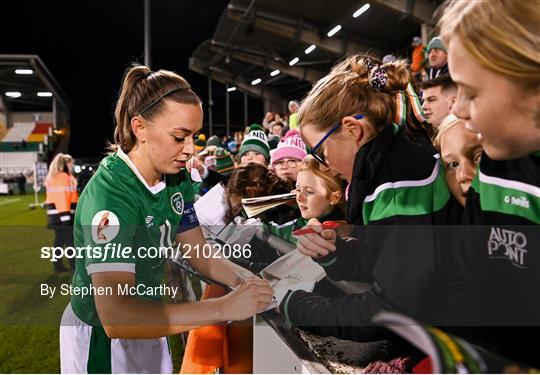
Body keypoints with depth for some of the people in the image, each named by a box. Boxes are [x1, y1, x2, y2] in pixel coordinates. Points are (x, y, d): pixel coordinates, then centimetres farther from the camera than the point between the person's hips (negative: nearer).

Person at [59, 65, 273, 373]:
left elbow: (200, 255, -1)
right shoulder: (108, 194, -31)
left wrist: (245, 280, -19)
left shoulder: (176, 177, -8)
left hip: (148, 326, 6)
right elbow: (116, 318, -40)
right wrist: (225, 307, -42)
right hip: (101, 337, -6)